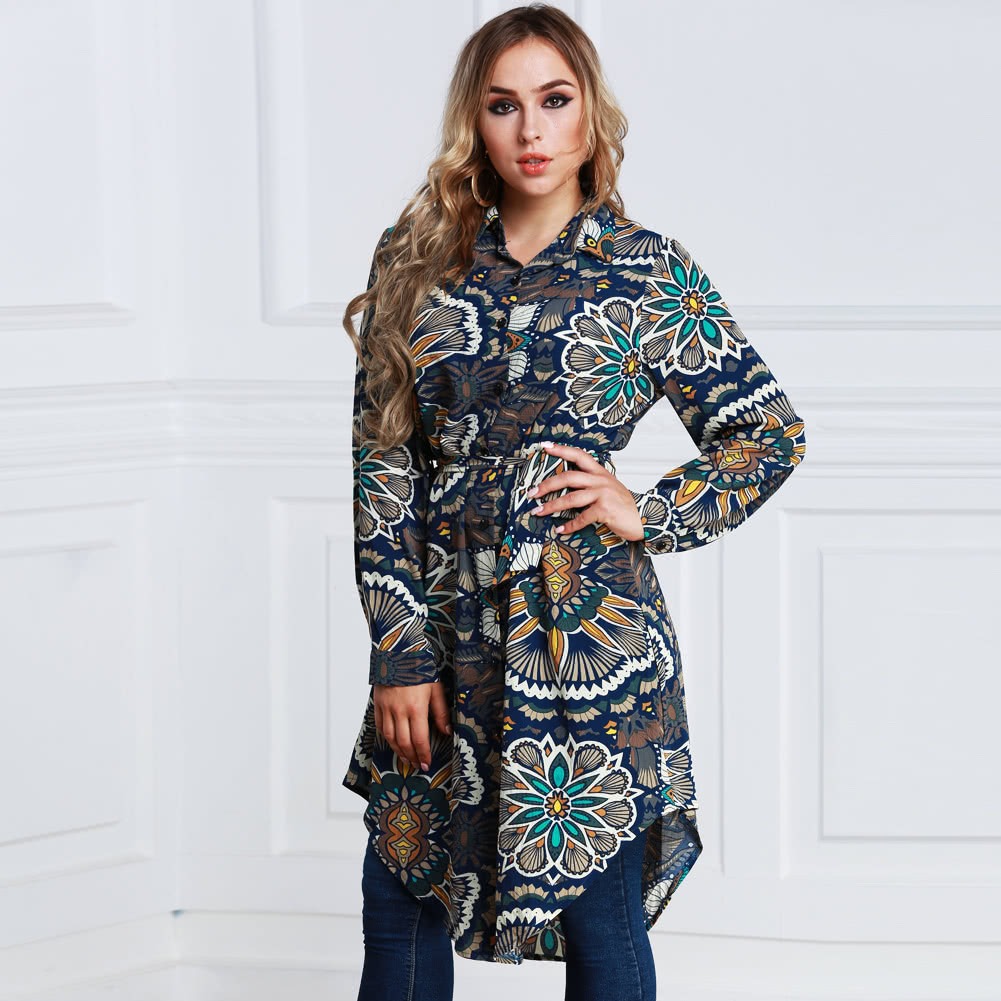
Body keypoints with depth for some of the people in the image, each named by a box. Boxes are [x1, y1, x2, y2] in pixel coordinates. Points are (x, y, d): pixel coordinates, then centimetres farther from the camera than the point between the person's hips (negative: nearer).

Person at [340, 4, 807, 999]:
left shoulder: (649, 274, 0)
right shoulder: (418, 260, 5)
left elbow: (771, 432, 8)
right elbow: (382, 460, 3)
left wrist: (652, 514, -6)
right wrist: (399, 652, -3)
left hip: (586, 638, -3)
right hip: (443, 628, 3)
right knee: (399, 902, 9)